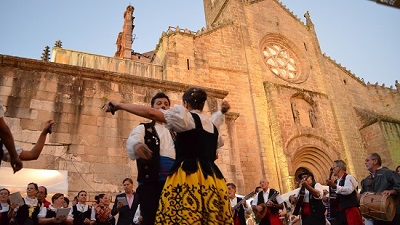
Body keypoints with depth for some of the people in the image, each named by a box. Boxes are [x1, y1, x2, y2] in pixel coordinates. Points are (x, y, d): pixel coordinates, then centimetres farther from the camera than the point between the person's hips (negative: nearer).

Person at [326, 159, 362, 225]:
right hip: (340, 212, 8)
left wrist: (334, 186, -28)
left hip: (350, 210, -8)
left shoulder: (348, 177, -4)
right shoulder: (336, 181, 20)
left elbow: (349, 190, -24)